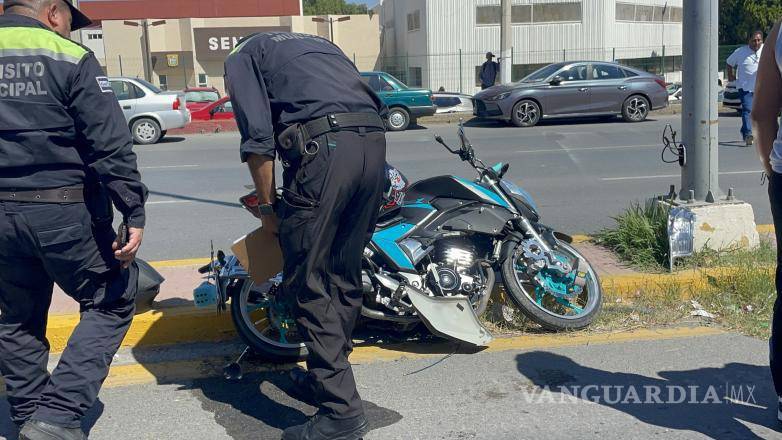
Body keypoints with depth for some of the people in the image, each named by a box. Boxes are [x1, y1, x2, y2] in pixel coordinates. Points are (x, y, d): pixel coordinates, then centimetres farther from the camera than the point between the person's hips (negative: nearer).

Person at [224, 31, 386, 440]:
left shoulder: (242, 57, 18)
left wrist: (267, 207, 11)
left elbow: (258, 137, 1)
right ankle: (326, 378, 30)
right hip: (374, 139, 7)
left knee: (309, 283, -1)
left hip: (322, 145, -7)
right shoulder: (318, 42, 37)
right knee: (345, 275, 16)